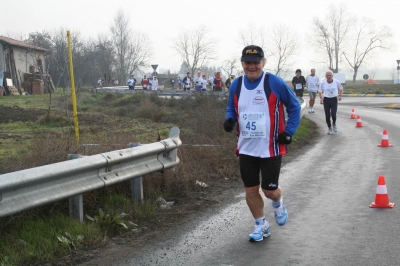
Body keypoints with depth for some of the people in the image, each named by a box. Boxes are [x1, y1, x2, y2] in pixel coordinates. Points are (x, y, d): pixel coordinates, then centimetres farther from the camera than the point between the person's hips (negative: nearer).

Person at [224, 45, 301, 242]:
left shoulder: (275, 83, -12)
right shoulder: (236, 86, 0)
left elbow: (294, 106, -2)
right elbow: (231, 109, 15)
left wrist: (289, 131, -8)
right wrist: (229, 120, -7)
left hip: (271, 149, -4)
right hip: (246, 149, 4)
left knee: (269, 190, 1)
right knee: (250, 190, 7)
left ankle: (278, 204, 38)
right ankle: (261, 225, 27)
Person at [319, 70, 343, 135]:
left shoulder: (336, 82, -4)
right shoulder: (323, 83, -5)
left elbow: (341, 88, 14)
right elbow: (320, 91, 6)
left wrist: (340, 96, 2)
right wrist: (321, 98, -8)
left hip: (334, 100, -1)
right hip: (326, 100, 1)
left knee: (333, 114, -14)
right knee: (327, 116, 1)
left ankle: (334, 124, 20)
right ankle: (329, 128, 22)